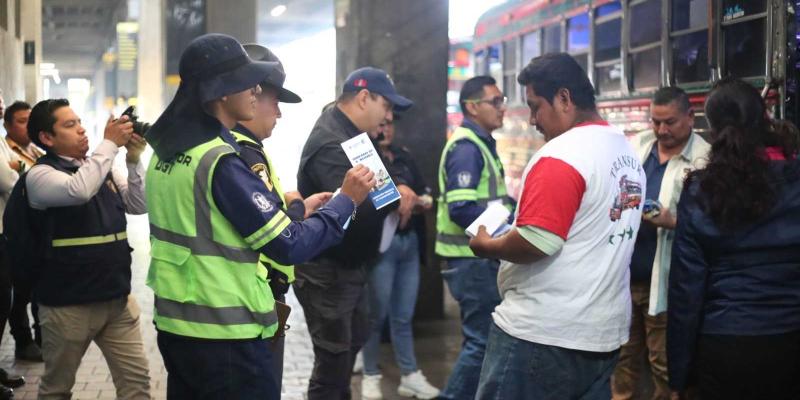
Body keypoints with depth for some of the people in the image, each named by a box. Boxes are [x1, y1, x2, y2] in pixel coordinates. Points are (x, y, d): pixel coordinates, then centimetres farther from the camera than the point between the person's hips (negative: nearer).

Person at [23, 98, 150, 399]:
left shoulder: (103, 169, 9)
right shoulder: (40, 174, -10)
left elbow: (139, 205, 5)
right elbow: (79, 190, -30)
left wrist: (134, 160, -8)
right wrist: (110, 143, -23)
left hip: (117, 297, 5)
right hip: (68, 303, -5)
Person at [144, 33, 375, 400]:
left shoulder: (167, 151, 7)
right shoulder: (222, 162, -20)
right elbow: (289, 246, -18)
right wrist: (346, 199, -7)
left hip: (174, 324, 9)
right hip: (223, 337, -9)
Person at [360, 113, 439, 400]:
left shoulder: (404, 157, 14)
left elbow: (422, 189, 20)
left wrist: (425, 200, -2)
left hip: (409, 241, 6)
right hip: (380, 243, -6)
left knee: (404, 315, 12)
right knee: (377, 314, 3)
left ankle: (410, 376, 18)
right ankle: (371, 376, 16)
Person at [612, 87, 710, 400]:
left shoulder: (706, 160, -9)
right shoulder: (637, 144, 7)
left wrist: (673, 222, -30)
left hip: (664, 280, -5)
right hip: (623, 272, 5)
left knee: (664, 363, 7)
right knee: (623, 353, 17)